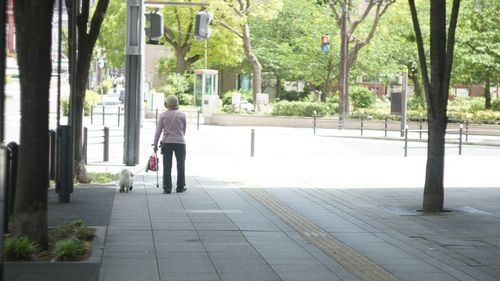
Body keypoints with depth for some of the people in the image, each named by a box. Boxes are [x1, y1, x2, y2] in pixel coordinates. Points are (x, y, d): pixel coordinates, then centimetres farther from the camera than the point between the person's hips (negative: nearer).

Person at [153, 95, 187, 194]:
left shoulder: (163, 115, -2)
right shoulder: (182, 115, -2)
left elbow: (158, 131, 0)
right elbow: (184, 130, 8)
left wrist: (155, 144, 7)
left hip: (167, 142, 1)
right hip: (180, 142, 0)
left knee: (167, 166, 4)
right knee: (181, 165, 11)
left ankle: (167, 188, 1)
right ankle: (180, 187, 16)